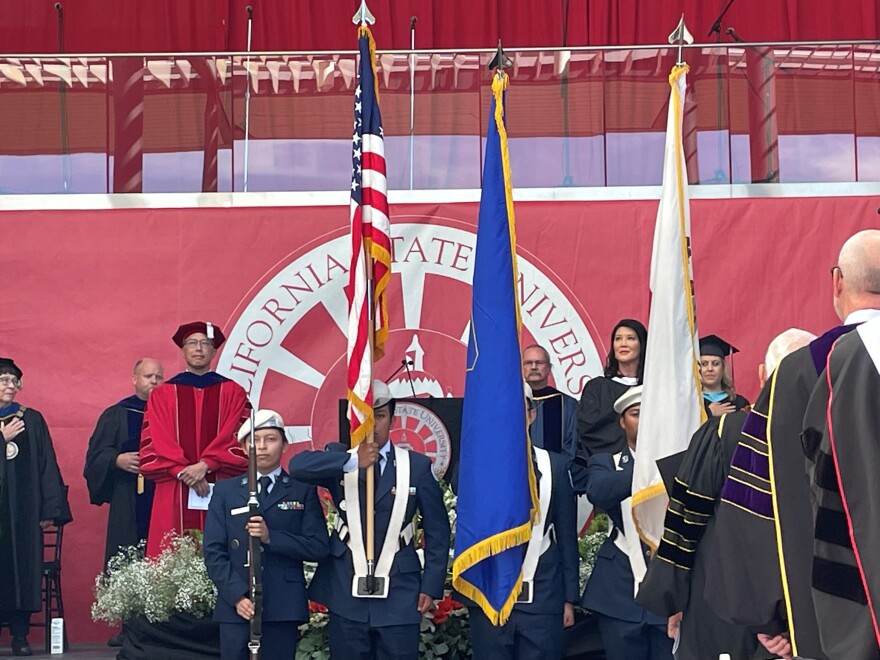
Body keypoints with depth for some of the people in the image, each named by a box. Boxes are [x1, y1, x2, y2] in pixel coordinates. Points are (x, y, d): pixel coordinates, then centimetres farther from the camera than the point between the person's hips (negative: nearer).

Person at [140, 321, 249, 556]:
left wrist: (205, 465, -13)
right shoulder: (162, 394, 11)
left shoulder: (233, 393, 10)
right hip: (175, 492, 0)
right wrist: (184, 472, -11)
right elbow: (157, 442, 2)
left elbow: (238, 438, 0)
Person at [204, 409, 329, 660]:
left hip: (284, 607, -1)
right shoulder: (225, 491, 11)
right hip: (235, 605, 1)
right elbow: (213, 551, 4)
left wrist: (271, 537, -14)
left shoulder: (303, 491, 8)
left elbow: (319, 547, -1)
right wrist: (236, 595, -10)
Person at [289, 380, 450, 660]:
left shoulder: (417, 465, 3)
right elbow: (297, 465, -18)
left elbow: (437, 531, 5)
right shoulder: (340, 459, 4)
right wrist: (354, 462, -26)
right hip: (346, 595, 1)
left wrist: (431, 586, -1)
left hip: (399, 597, -1)